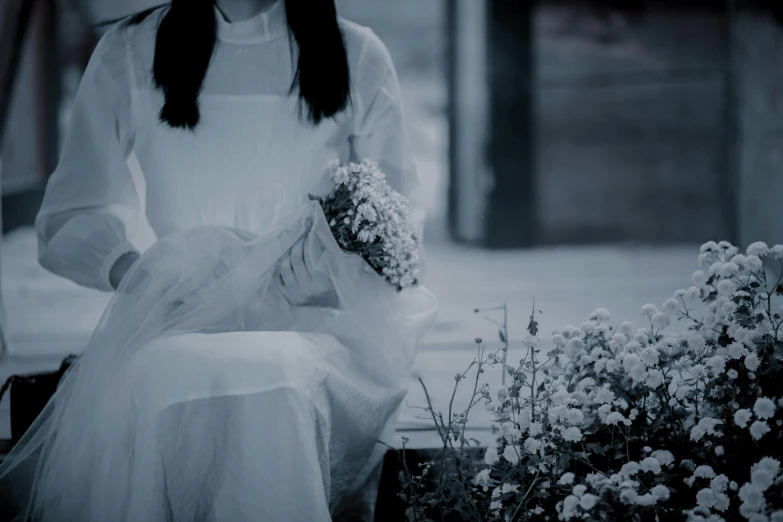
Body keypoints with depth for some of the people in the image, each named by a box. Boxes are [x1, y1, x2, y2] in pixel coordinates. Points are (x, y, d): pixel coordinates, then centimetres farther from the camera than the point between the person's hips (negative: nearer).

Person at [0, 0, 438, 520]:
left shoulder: (358, 57, 9)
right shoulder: (128, 55, 10)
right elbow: (70, 215, 11)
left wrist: (337, 272, -11)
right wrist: (126, 269, -12)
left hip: (314, 322, -1)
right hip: (180, 317, 1)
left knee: (266, 385, -38)